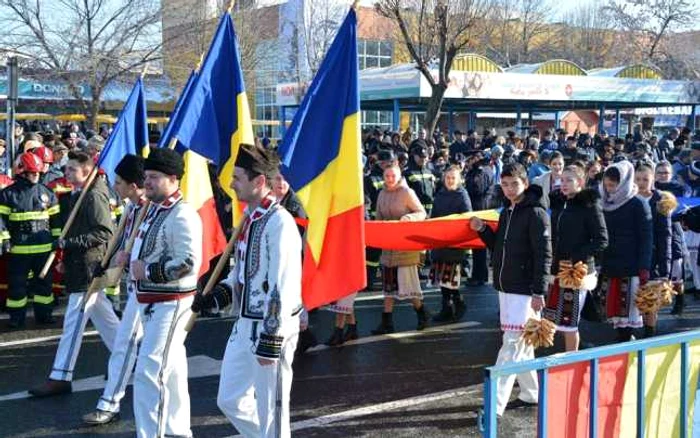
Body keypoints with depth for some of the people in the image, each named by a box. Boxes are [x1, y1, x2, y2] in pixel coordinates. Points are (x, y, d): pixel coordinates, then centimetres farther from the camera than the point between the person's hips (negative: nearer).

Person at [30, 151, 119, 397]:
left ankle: (60, 378, -4)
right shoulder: (76, 196, 15)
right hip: (79, 265, 10)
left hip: (89, 266, -10)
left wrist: (70, 243, -21)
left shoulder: (94, 196, -13)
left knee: (73, 321, -7)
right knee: (104, 318, 17)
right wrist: (65, 258, 16)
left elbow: (105, 233, -20)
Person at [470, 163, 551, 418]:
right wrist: (482, 230, 3)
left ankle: (495, 404, -12)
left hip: (525, 290, -8)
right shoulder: (507, 212, 13)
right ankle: (531, 393, 27)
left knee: (512, 344, -10)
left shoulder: (535, 213, -11)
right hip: (506, 287, 8)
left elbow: (543, 255, -15)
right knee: (521, 344, 15)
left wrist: (539, 292, -19)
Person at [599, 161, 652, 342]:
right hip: (610, 268, 6)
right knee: (614, 312, 5)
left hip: (630, 268, -6)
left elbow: (646, 238, -7)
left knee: (628, 310, -5)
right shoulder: (606, 205, 13)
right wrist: (601, 266, 12)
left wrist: (644, 268, -12)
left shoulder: (638, 205, -4)